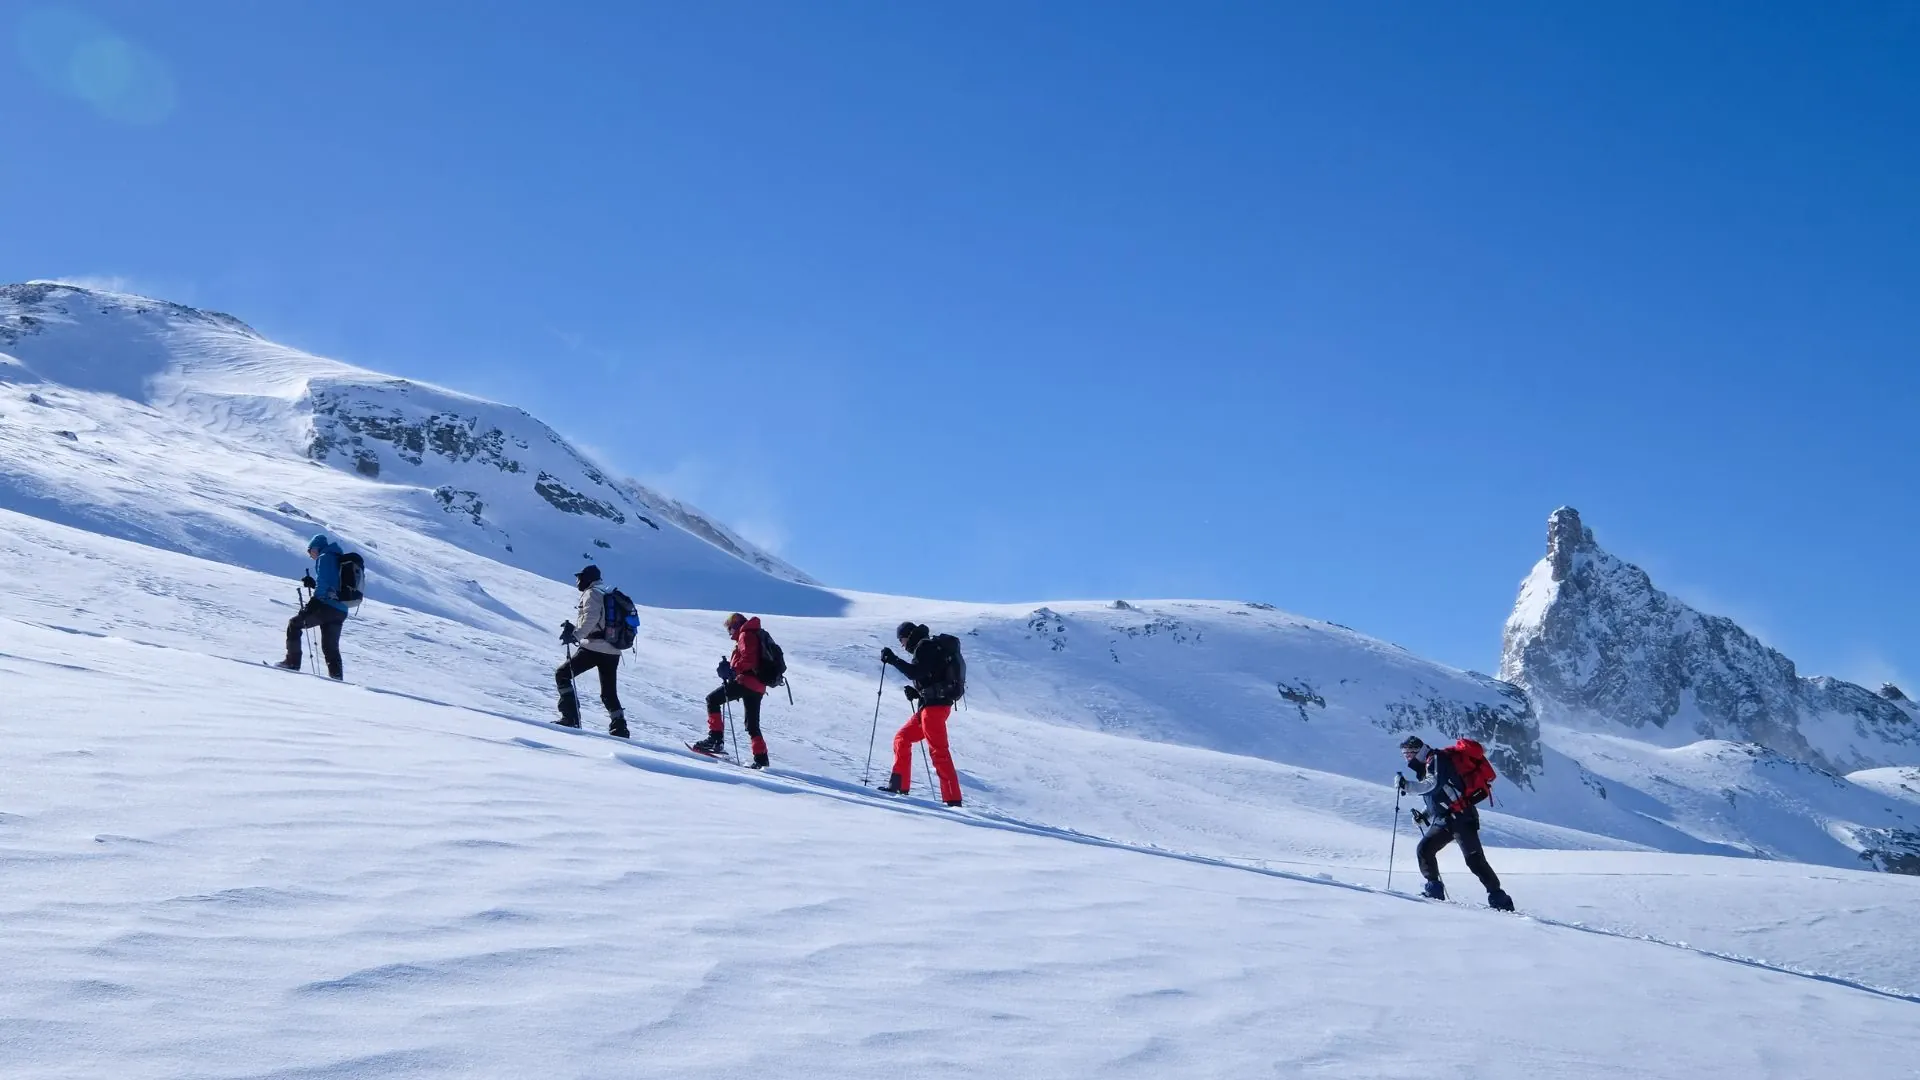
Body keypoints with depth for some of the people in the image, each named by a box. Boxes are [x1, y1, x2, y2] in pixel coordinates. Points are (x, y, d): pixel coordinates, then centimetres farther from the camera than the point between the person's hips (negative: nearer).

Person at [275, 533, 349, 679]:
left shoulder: (324, 557, -2)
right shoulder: (339, 560, 24)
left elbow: (324, 583, -16)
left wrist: (314, 601, -19)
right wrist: (312, 583, 25)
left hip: (326, 606, -8)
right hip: (341, 611, 8)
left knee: (294, 625, 8)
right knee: (331, 646, 12)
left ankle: (292, 663, 4)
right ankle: (336, 675, 2)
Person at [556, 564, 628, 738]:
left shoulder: (591, 593, -4)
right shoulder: (607, 594, 22)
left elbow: (591, 618, -20)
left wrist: (575, 634, -21)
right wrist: (575, 630, 21)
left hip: (594, 648, -8)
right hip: (613, 651, 8)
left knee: (562, 675, 3)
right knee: (609, 693, 15)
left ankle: (570, 716, -6)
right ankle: (619, 728, 6)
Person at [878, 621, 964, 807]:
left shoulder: (925, 646, -5)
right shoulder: (928, 648, 24)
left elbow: (915, 672, -19)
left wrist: (892, 659, -11)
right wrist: (916, 693, 14)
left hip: (934, 706, -11)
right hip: (931, 704, 11)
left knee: (938, 750, -15)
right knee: (902, 738, 16)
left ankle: (953, 799, -20)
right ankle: (899, 785, 18)